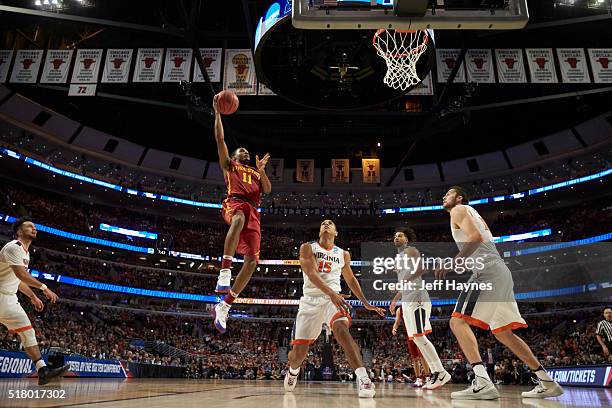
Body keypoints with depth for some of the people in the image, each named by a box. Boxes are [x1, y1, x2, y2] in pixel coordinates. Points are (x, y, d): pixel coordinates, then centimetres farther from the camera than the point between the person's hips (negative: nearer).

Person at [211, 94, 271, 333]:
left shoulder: (257, 173, 35)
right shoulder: (229, 165, 26)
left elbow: (268, 190, 16)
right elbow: (220, 139, 15)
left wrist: (262, 170, 2)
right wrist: (218, 113, 12)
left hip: (253, 211, 4)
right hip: (234, 203, -4)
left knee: (252, 260, -11)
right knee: (240, 219, -44)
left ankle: (224, 306, -4)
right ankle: (225, 271, -47)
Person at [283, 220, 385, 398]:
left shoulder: (343, 254, 12)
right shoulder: (307, 248, 0)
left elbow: (350, 279, 26)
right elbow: (311, 274, -16)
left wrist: (366, 303, 21)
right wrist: (331, 293, -32)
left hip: (333, 299, 1)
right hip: (310, 300, -1)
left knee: (341, 330, -32)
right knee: (298, 351, 2)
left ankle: (363, 378, -35)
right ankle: (293, 371, 37)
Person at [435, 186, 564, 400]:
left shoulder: (458, 210, 3)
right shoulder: (473, 213, 31)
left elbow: (475, 238, -15)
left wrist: (451, 264, -17)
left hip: (487, 270, -10)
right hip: (501, 272, 10)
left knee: (458, 321, -16)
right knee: (503, 333, 15)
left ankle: (482, 382, -29)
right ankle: (547, 383, 18)